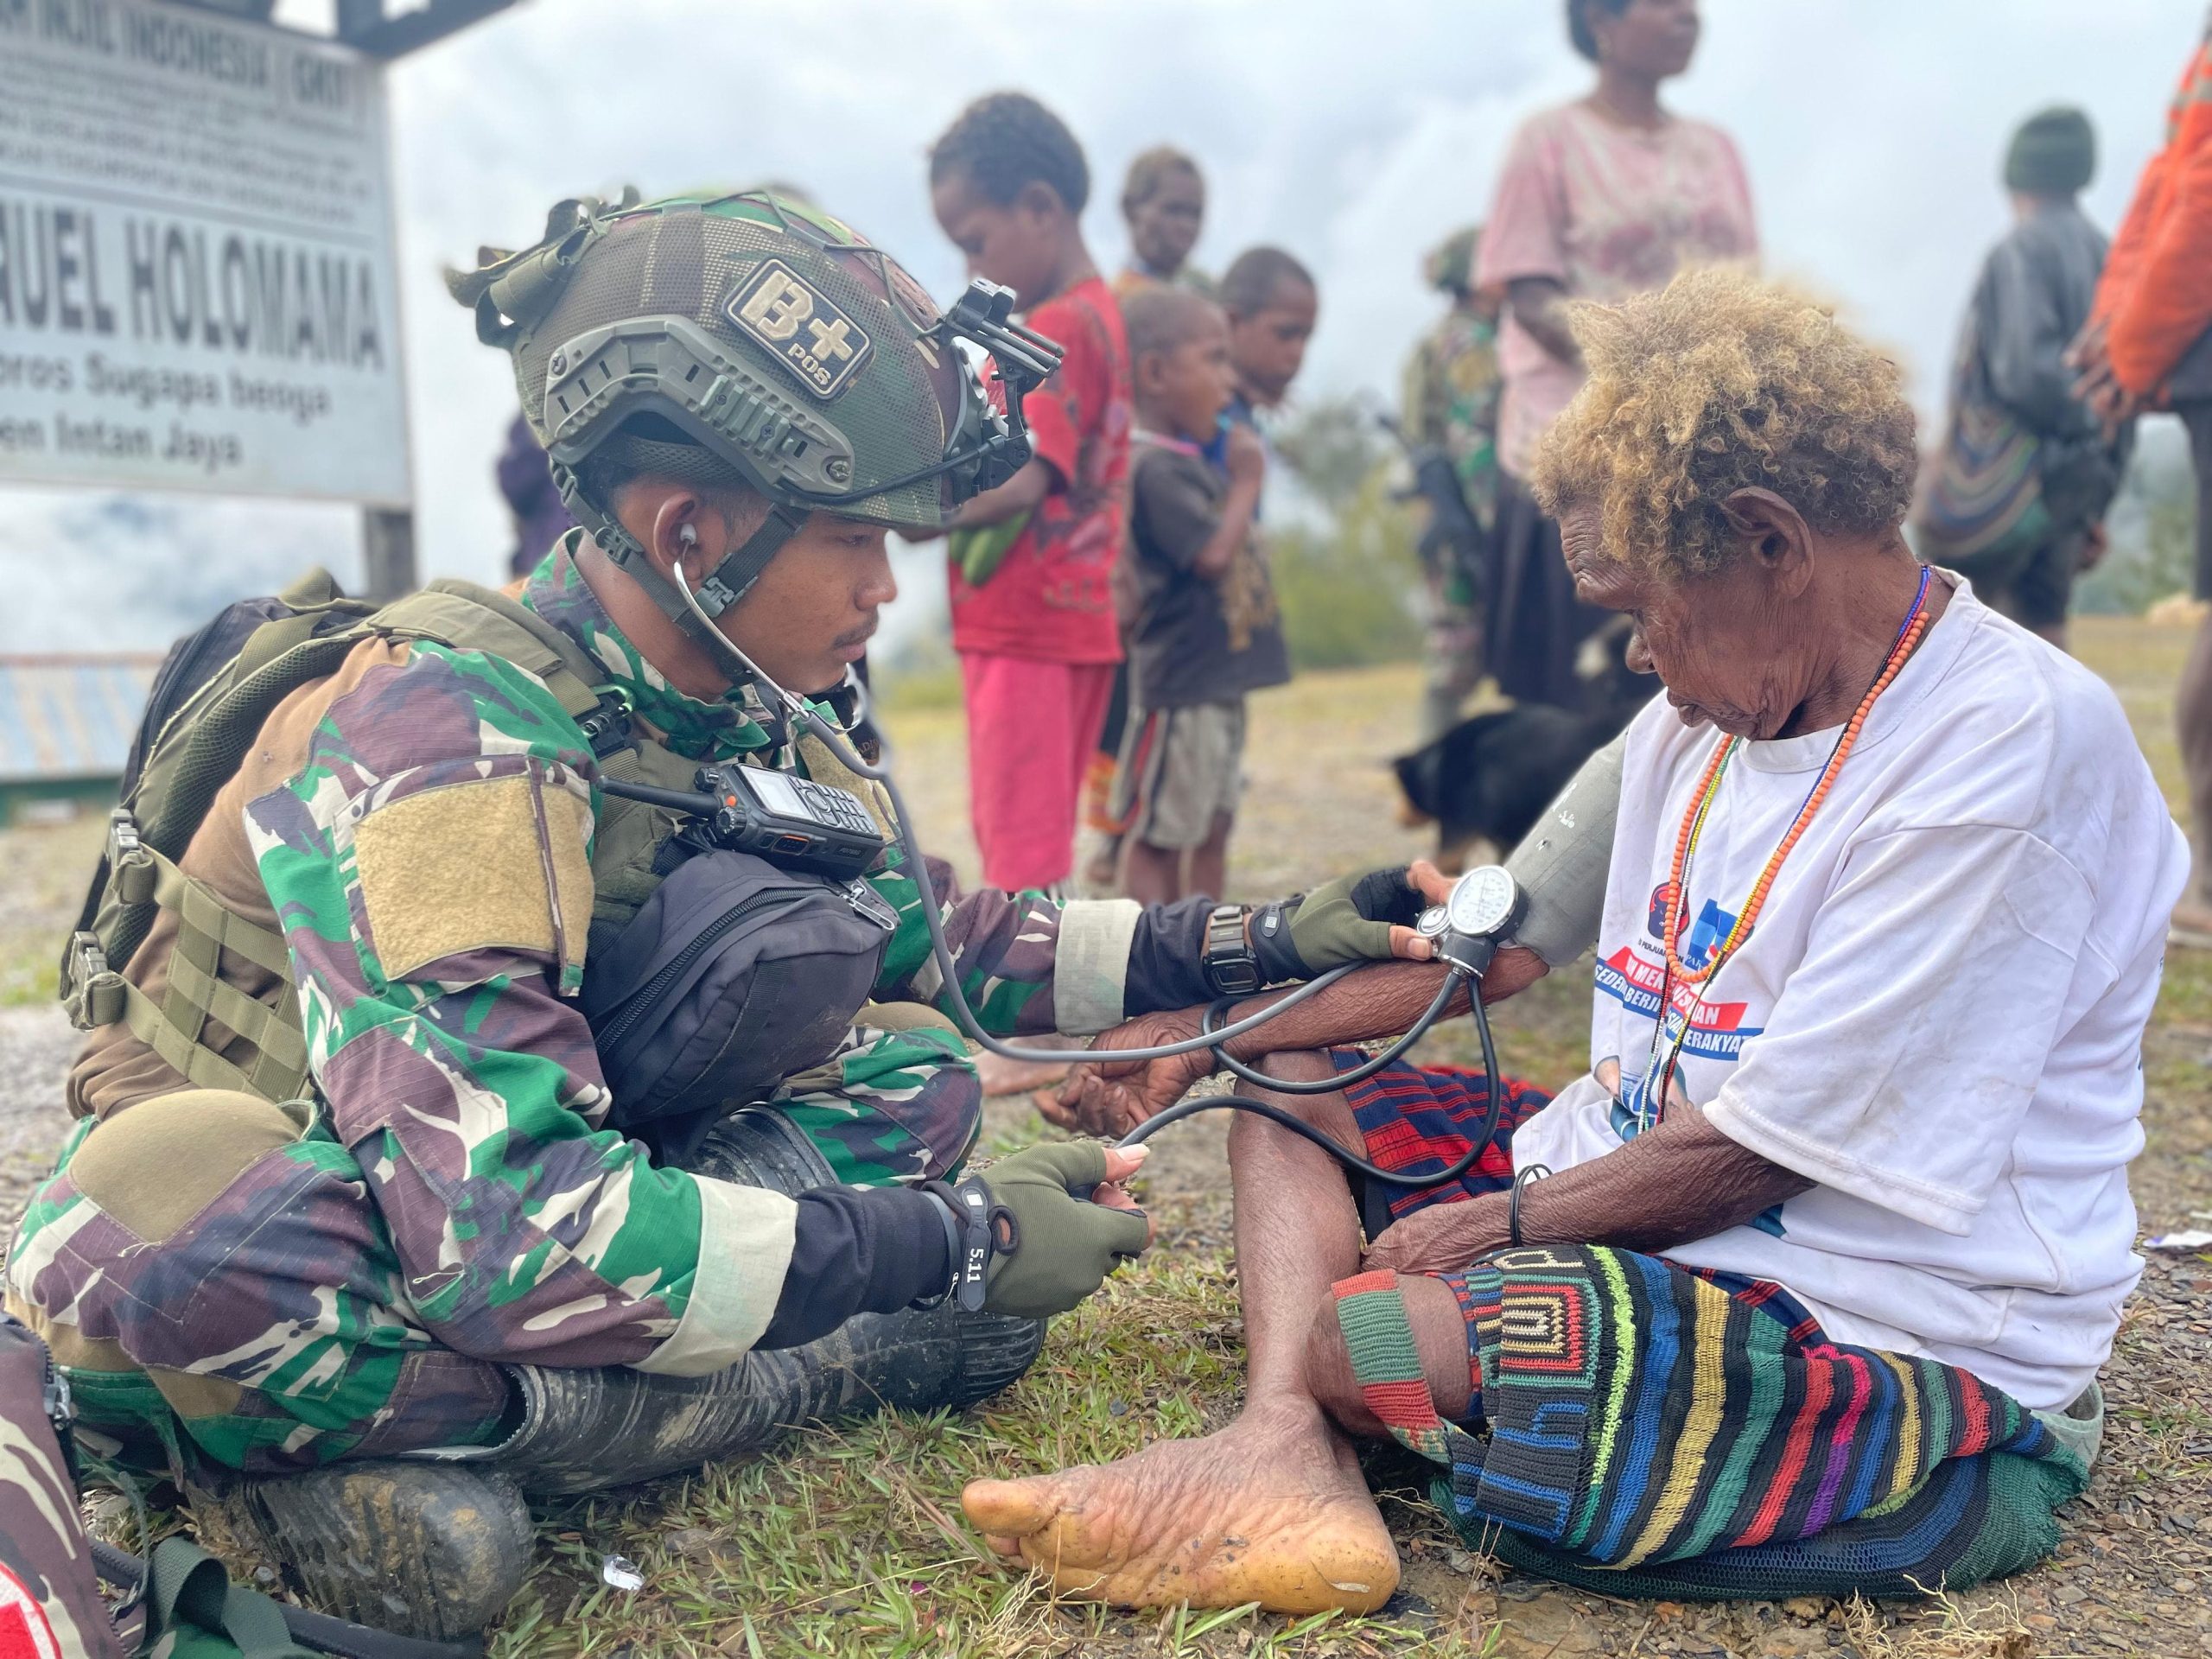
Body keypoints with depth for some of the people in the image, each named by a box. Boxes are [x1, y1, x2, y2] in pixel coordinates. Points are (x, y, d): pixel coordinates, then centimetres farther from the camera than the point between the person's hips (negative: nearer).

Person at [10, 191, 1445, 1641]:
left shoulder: (750, 726, -5)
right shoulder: (445, 730, -29)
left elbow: (936, 941, 11)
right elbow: (504, 1235, -36)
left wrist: (1247, 947, 4)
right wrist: (952, 1246, -30)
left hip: (493, 1202, 7)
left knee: (909, 1077, -1)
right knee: (189, 1209, -41)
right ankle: (819, 1374, -20)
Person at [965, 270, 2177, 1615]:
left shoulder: (2015, 746, -21)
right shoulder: (1701, 724, 6)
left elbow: (1754, 1152, -22)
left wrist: (1498, 1223, -10)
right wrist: (1197, 1036, 8)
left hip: (1916, 1363, -9)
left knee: (1370, 1333, -31)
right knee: (1282, 1084, 7)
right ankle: (1285, 1450, -16)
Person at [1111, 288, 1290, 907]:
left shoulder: (1194, 461, 13)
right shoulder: (1156, 467, -18)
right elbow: (1212, 553, -22)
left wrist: (1241, 479, 9)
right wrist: (1247, 482, -11)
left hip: (1220, 681, 10)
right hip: (1179, 684, -10)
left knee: (1212, 827, 18)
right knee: (1156, 833, 0)